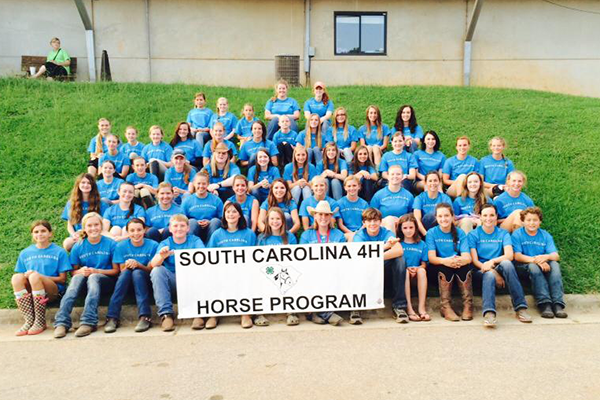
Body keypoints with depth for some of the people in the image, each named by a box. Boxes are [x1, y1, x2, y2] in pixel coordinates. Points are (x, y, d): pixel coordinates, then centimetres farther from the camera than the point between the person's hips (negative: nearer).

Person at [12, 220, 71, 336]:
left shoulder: (59, 252, 5)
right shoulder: (25, 253, 15)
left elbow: (63, 279, 0)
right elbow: (22, 277, 14)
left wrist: (40, 277, -12)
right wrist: (25, 276, -10)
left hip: (53, 291, -3)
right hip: (30, 291, 3)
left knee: (34, 276, -32)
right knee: (16, 277, -26)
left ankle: (40, 322, -24)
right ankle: (29, 320, -26)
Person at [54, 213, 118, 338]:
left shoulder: (111, 244, -2)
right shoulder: (78, 247, 5)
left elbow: (116, 270, -2)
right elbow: (73, 272, 8)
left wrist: (96, 271, -16)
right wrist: (81, 271, -16)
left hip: (106, 280, -2)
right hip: (84, 278, 2)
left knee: (93, 277, -34)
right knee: (77, 277, -31)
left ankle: (88, 322, -43)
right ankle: (62, 322, -40)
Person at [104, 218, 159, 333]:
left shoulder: (153, 245, -5)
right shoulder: (121, 246, 0)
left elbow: (152, 269, -7)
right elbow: (122, 271, -1)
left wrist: (138, 265, -26)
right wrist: (127, 266, -24)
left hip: (146, 281, -1)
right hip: (126, 282, 2)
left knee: (137, 272, -32)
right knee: (126, 272, -30)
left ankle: (145, 317, -39)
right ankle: (112, 318, -34)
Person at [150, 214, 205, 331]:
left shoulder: (195, 241, 3)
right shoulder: (165, 244, 6)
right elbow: (153, 264, -12)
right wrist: (162, 256, -36)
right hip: (172, 281, 1)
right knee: (157, 270, -25)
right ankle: (166, 314, -26)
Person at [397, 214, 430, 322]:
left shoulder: (421, 244, 9)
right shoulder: (398, 244, 3)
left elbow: (424, 264, 6)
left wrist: (417, 269, -15)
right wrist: (408, 269, -18)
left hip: (416, 276, 1)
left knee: (422, 271, -30)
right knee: (405, 271, -34)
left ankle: (422, 307, -33)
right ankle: (409, 309, -37)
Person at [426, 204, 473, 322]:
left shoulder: (460, 233, 3)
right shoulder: (431, 233, -1)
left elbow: (468, 257, -10)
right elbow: (431, 258, -13)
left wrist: (460, 260, -36)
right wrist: (445, 261, -36)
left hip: (460, 270, 1)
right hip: (440, 270, -1)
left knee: (465, 265, -30)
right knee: (444, 267, -33)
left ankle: (468, 305, -23)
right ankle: (445, 306, -28)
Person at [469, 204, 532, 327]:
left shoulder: (503, 234, 12)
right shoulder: (473, 234, 6)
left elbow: (509, 255, -4)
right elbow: (474, 260, -5)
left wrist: (493, 261, -23)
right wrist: (494, 273, -17)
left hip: (499, 269, 2)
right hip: (481, 271, -2)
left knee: (506, 263, -32)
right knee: (489, 275, -36)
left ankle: (520, 307, -31)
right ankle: (489, 313, -52)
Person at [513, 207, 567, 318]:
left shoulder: (546, 235, 9)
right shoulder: (517, 234, -1)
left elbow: (556, 256, -3)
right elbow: (517, 256, -12)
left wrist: (546, 257, -28)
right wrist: (535, 260, -27)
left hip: (544, 266, 3)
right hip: (524, 266, -3)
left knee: (555, 264, -27)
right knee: (533, 267, -35)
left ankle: (558, 304, -35)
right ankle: (544, 304, -41)